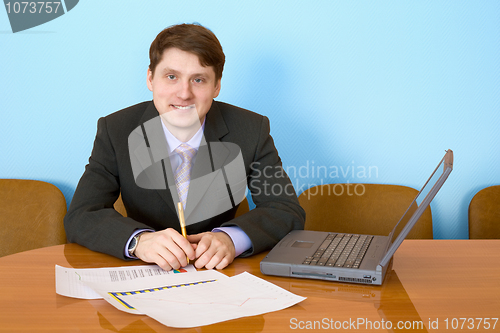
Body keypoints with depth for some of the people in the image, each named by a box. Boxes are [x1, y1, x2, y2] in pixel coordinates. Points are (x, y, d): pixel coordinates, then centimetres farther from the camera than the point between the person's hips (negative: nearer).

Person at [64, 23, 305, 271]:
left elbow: (288, 211, -9)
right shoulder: (115, 131, -7)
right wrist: (139, 240, -34)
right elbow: (79, 218, -14)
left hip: (218, 273, 1)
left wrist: (231, 238, -29)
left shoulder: (253, 131, -7)